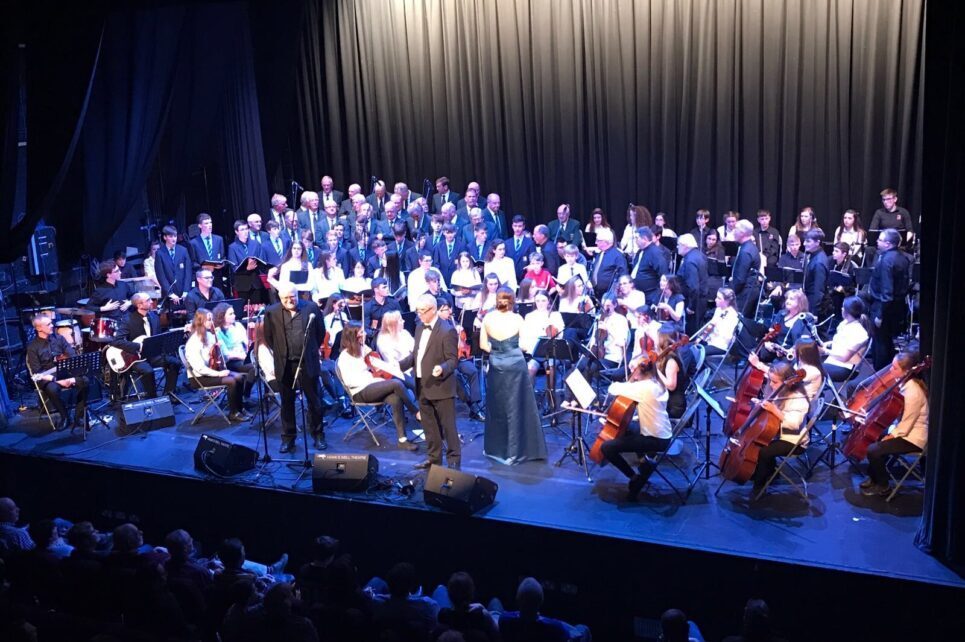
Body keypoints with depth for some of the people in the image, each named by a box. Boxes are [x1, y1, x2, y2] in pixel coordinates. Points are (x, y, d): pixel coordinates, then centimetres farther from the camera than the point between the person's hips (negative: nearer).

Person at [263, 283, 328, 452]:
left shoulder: (311, 307, -2)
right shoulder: (271, 312, -1)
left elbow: (321, 332, 8)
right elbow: (268, 337, 9)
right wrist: (279, 353, 9)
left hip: (308, 362, -1)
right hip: (284, 364, 1)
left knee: (313, 400, 8)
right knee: (287, 402, 9)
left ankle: (318, 435, 19)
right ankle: (288, 438, 18)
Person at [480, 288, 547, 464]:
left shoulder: (488, 318, -2)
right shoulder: (517, 318, -9)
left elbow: (483, 345, 3)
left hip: (495, 366, 3)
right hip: (515, 365, -3)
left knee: (496, 408, 15)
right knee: (516, 408, 5)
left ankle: (495, 448, 25)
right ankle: (514, 451, 9)